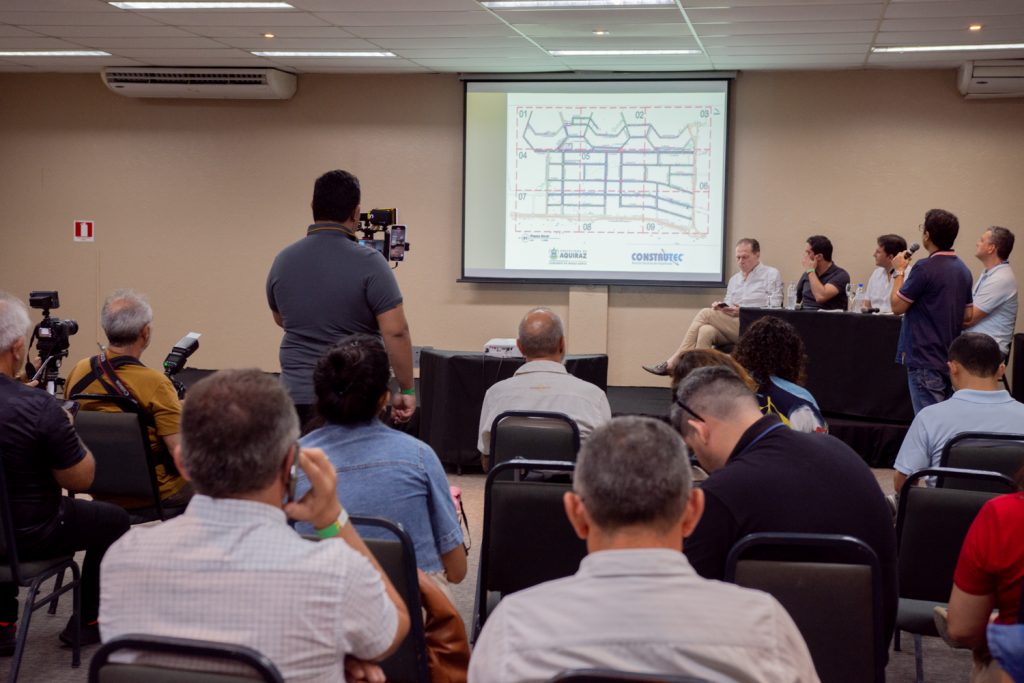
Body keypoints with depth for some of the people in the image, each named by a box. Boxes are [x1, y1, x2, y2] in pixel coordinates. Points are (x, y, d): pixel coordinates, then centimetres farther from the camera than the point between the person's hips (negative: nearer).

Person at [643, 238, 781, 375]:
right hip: (731, 329, 6)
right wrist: (720, 308, -3)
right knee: (706, 331, -29)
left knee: (706, 313, -20)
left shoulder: (771, 275, 6)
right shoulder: (734, 279, 26)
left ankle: (673, 361, -21)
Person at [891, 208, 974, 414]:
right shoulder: (963, 269, 9)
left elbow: (897, 306, -11)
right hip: (951, 358, 8)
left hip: (924, 359, -8)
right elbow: (967, 315, 15)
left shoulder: (925, 269, -17)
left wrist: (899, 271, 0)